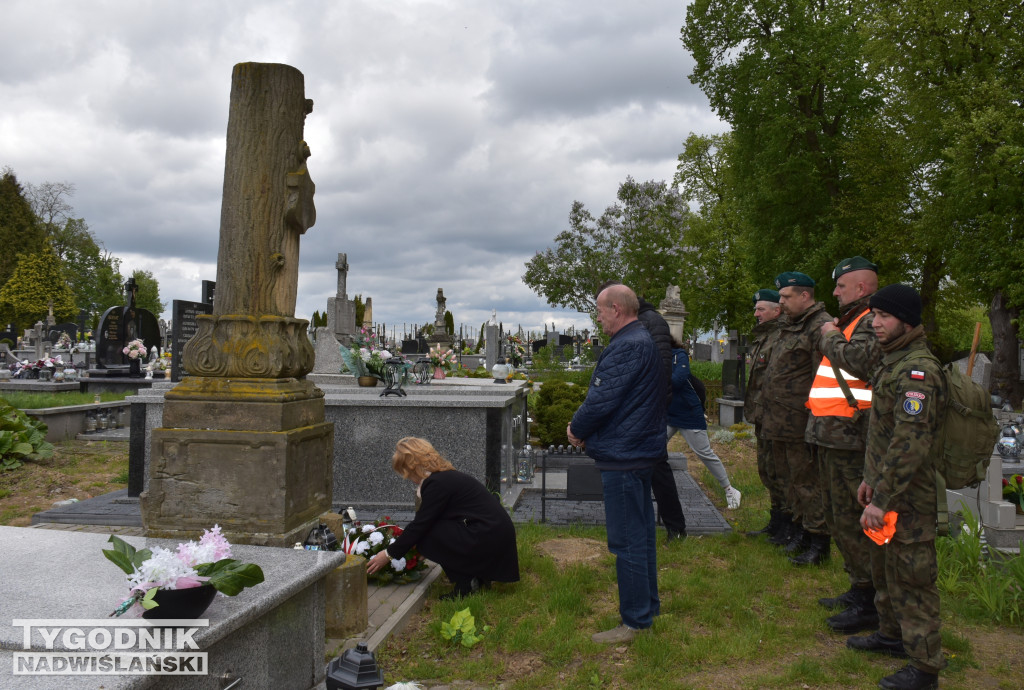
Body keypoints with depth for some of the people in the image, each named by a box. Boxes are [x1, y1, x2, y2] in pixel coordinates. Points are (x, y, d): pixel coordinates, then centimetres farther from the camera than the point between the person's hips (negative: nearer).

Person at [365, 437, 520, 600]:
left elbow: (419, 525, -12)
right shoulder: (446, 475, 16)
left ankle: (466, 584, -2)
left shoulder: (437, 483, -14)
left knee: (427, 537, -8)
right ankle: (478, 576, 16)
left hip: (490, 537, -10)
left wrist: (389, 554, -2)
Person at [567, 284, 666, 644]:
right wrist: (583, 427, 7)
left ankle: (635, 621, 6)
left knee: (627, 540, -3)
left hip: (623, 455, -11)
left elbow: (602, 400, -22)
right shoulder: (645, 341, 14)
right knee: (641, 533, 19)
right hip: (642, 449, 11)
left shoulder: (626, 347, -20)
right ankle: (648, 605, 31)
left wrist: (577, 429, -5)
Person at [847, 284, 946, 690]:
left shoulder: (918, 370, -21)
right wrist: (870, 478, 19)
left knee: (911, 576, 0)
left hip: (909, 497, -10)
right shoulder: (893, 361, 12)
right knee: (884, 567, 22)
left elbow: (910, 443, -27)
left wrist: (882, 499, -25)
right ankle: (891, 634, 40)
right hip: (887, 487, 10)